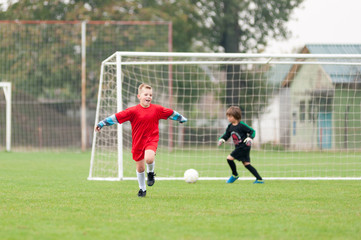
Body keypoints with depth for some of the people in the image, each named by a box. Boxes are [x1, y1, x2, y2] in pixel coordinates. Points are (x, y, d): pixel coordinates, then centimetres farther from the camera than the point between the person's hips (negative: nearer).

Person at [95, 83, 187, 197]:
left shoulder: (157, 109, -2)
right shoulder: (133, 111, -9)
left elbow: (171, 113, 13)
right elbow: (116, 117, -9)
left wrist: (182, 119, 24)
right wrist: (101, 124, -13)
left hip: (151, 140, 0)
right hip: (138, 142, 1)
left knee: (149, 158, -29)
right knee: (140, 167, 9)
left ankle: (151, 173, 5)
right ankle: (142, 189, 32)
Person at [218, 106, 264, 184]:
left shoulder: (241, 125, -15)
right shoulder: (230, 127, 8)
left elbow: (252, 131, -11)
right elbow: (226, 135, 14)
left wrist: (249, 138, -27)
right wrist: (222, 139, -6)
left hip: (244, 146, -8)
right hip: (238, 147, 8)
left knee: (229, 158, -12)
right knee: (246, 164, 8)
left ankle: (235, 175, 8)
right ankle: (259, 179, 10)